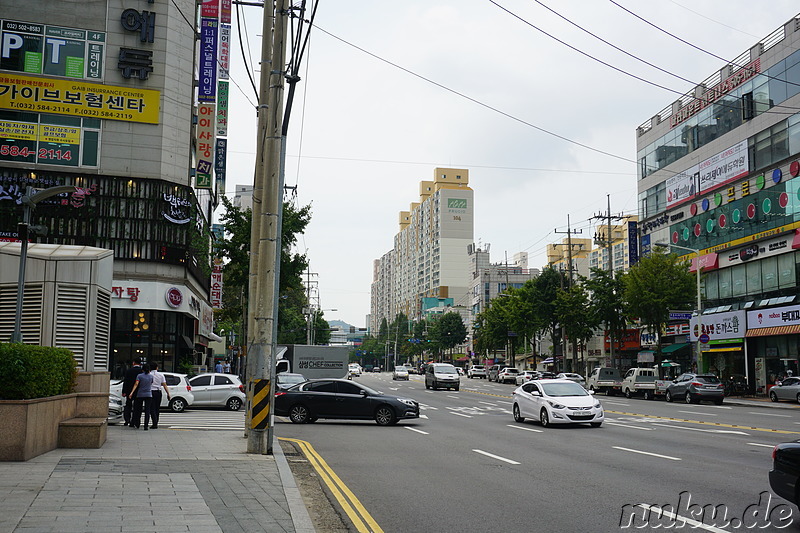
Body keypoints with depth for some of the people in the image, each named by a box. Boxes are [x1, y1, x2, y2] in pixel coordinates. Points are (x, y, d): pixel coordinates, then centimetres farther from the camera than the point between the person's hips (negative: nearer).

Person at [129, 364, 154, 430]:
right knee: (147, 411, -3)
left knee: (138, 410, 13)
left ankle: (137, 424, 24)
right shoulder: (151, 376, 4)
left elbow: (136, 384, -15)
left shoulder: (139, 376, -2)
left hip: (140, 395, 0)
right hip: (148, 395, 0)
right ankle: (146, 426, -12)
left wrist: (132, 392, -22)